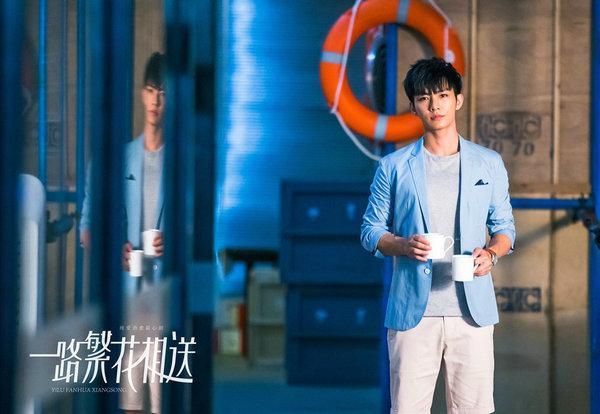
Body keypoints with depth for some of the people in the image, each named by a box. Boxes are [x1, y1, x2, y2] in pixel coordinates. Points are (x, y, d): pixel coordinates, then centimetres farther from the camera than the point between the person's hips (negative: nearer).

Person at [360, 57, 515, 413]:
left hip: (472, 309, 1)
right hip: (413, 310, -1)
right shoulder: (394, 167, 8)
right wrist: (404, 245, -11)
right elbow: (371, 231, 10)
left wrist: (491, 254, -7)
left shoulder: (489, 164, 11)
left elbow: (504, 227, 16)